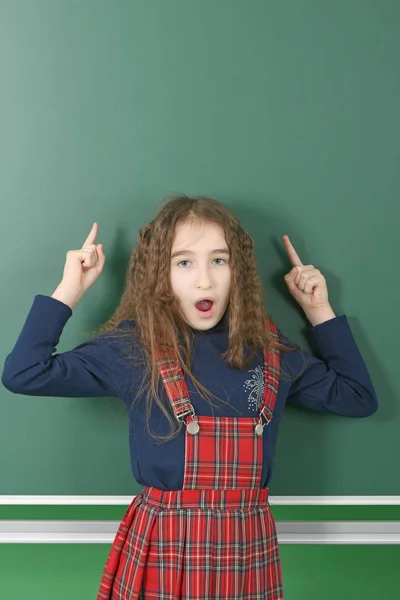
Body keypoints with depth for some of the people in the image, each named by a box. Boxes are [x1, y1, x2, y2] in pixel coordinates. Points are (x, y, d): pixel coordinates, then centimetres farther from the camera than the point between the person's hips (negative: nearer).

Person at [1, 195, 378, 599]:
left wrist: (319, 310, 7)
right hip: (161, 550, -3)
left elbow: (359, 397, 11)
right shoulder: (133, 347, -8)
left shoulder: (270, 350, 1)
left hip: (249, 548, 4)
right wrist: (69, 290, -11)